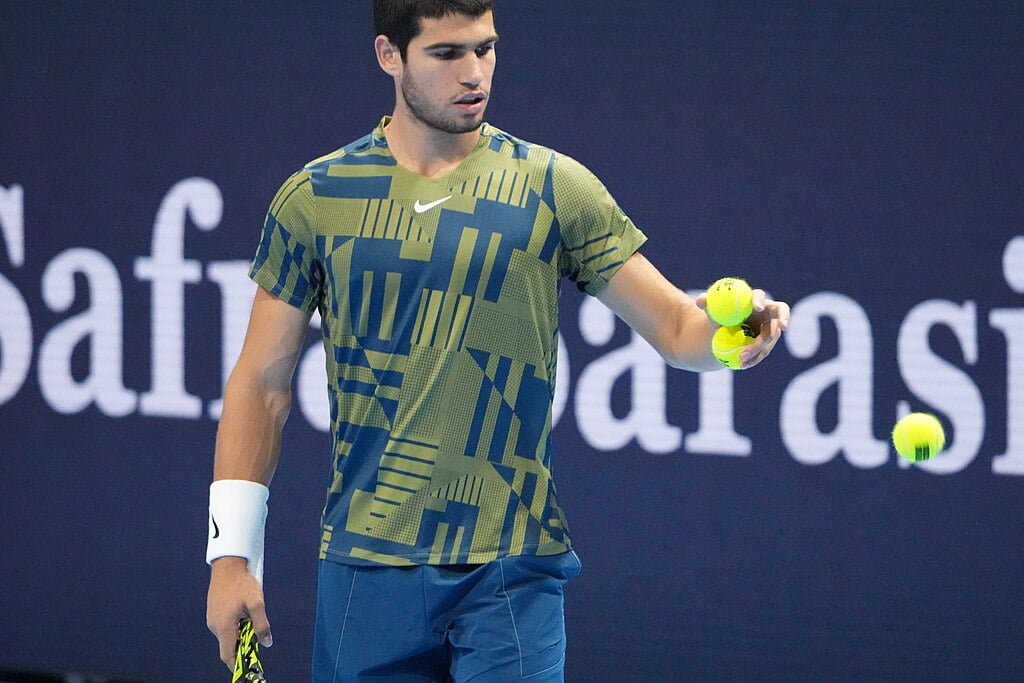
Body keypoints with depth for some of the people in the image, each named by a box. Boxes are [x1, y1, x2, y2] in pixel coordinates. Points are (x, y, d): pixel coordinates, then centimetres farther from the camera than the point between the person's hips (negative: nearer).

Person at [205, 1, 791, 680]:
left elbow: (677, 329, 3)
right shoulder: (315, 198, 5)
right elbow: (263, 382, 8)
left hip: (511, 572, -1)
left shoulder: (555, 188, 3)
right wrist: (232, 553, 3)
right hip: (366, 568, 1)